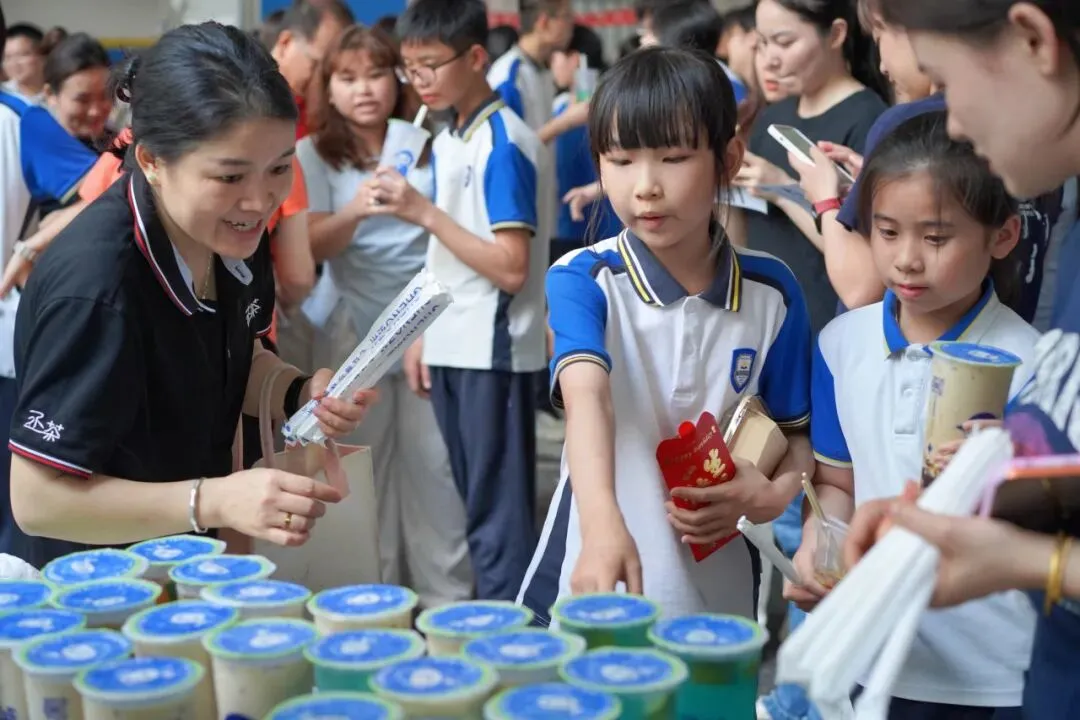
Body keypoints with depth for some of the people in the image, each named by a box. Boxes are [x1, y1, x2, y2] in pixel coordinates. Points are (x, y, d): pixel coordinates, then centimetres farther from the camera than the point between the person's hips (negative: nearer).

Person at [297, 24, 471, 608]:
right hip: (356, 328, -1)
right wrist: (354, 211, -30)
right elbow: (314, 246, -12)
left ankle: (447, 592, 10)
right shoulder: (314, 154, -1)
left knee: (433, 458, 1)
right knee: (365, 461, 5)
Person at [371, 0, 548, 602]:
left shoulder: (505, 144, -14)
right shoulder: (449, 140, 11)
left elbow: (511, 268, -19)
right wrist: (424, 335, 12)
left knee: (499, 513, -2)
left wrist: (425, 212, -19)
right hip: (453, 347, 8)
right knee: (476, 505, 15)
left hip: (493, 350, -8)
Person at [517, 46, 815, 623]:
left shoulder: (771, 291, -1)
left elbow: (797, 431, 8)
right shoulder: (582, 280, -10)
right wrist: (604, 526, -45)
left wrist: (775, 493, -14)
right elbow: (587, 398, -29)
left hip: (722, 586, 3)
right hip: (593, 580, -2)